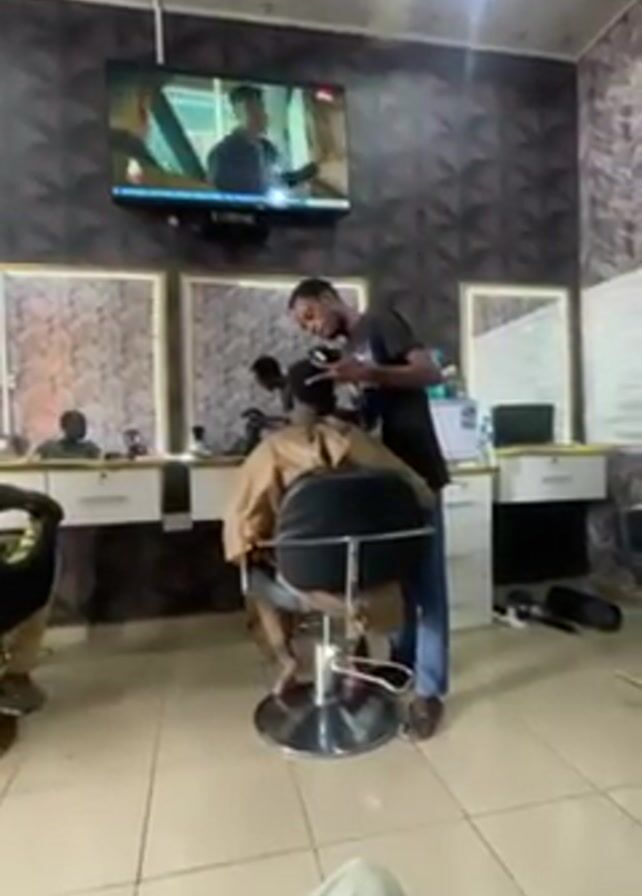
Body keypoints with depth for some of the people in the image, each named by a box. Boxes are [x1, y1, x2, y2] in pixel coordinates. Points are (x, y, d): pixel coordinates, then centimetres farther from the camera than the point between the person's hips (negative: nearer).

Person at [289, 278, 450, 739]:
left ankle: (429, 690, 6)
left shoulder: (381, 322, -4)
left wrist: (371, 373, -28)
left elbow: (431, 373, -17)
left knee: (425, 578, -2)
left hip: (416, 472, -8)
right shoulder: (350, 350, 19)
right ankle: (402, 662, 28)